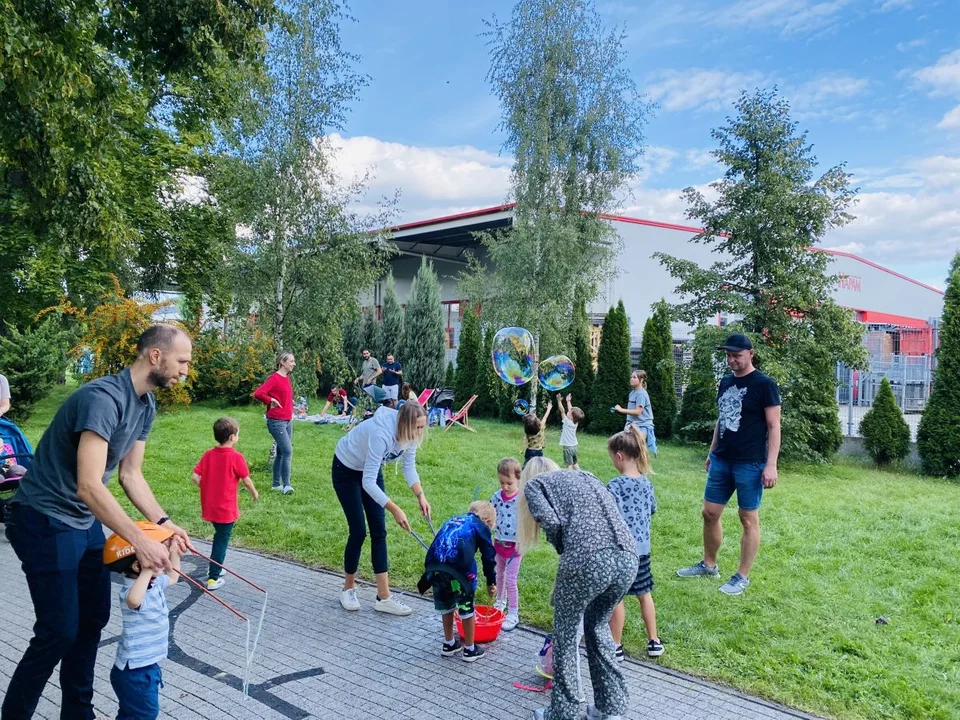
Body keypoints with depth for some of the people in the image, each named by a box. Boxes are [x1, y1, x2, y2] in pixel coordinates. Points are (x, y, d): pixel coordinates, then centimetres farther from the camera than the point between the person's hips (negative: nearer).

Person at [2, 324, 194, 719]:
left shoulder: (146, 405, 2)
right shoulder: (103, 397, -28)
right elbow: (89, 486, -33)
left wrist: (163, 522, -6)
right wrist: (140, 541, -34)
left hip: (85, 521, 9)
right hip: (44, 522, -9)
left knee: (93, 618, 14)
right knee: (59, 631, -5)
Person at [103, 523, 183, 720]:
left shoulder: (155, 583, 2)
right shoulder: (131, 591, -29)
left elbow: (173, 577, 24)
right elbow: (134, 600, -56)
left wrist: (174, 553, 10)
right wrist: (147, 571, -49)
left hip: (148, 665, 9)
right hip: (134, 671, -9)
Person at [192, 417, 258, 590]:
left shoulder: (208, 454, 0)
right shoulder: (236, 457, -15)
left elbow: (195, 477, -3)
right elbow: (246, 480, -8)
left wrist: (206, 489, 12)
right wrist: (254, 493, 10)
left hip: (209, 506, 6)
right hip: (226, 508, -6)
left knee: (219, 536, 24)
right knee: (222, 541, 5)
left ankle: (215, 568, 35)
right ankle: (213, 579, 7)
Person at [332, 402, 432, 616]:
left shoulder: (408, 434, -18)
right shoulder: (381, 434, -40)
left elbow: (409, 467, -5)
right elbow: (368, 482, -38)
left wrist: (421, 496, -20)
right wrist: (395, 509, -40)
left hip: (371, 469, 7)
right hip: (346, 470, -7)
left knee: (379, 531, 1)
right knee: (358, 531, -6)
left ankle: (384, 597, 4)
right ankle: (348, 589, 18)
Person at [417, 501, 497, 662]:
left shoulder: (452, 520, 32)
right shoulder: (481, 526, 17)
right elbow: (488, 556, 17)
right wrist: (491, 582, 27)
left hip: (435, 566, 5)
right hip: (459, 569, -5)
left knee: (446, 606, 24)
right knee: (467, 608, 14)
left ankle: (449, 644, 39)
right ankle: (470, 650, 25)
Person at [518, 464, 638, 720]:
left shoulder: (534, 483, 17)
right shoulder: (585, 477, 34)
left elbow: (552, 522, -3)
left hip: (588, 559, -6)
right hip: (628, 558, 6)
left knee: (566, 634, 18)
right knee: (598, 626, 29)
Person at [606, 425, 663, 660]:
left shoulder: (615, 486, -20)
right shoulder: (647, 483, 1)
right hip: (642, 548, 6)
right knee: (644, 594, 19)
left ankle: (616, 647, 17)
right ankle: (654, 642, 29)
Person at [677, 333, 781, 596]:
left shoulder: (764, 384, -9)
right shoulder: (726, 382, 12)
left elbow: (774, 426, -10)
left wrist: (771, 464, -16)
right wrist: (712, 452, 20)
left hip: (750, 464, -7)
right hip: (721, 461, 7)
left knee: (748, 518, 3)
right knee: (710, 513, 11)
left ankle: (742, 577, 14)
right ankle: (708, 565, 28)